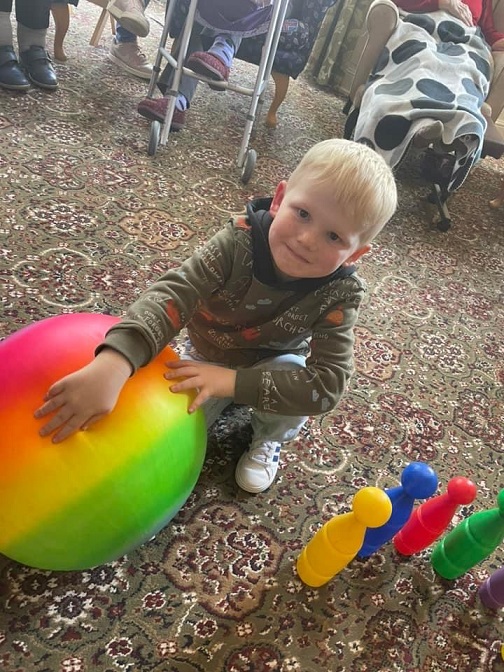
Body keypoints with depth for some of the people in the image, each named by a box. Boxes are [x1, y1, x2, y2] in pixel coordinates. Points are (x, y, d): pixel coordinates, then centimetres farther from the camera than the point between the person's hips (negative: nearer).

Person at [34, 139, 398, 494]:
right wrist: (113, 365, -60)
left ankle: (268, 439, 3)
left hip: (275, 366, 0)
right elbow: (173, 295, -43)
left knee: (297, 382, -32)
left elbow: (328, 384, -35)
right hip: (208, 356, 0)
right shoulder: (239, 243, -32)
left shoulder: (341, 294, -29)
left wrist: (232, 381, -43)